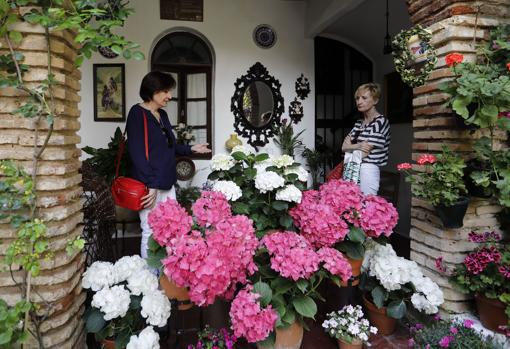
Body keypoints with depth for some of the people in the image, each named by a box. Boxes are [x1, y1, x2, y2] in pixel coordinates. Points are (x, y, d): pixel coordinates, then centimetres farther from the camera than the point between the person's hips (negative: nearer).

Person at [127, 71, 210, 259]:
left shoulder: (162, 115, 15)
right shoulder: (137, 113, -9)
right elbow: (137, 153, -17)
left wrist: (191, 148, 16)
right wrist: (151, 185, -21)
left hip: (167, 183, 8)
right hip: (150, 186, -8)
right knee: (151, 233, -1)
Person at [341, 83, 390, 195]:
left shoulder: (380, 122, -9)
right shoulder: (359, 123, 15)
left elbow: (363, 153, -15)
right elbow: (344, 147, 7)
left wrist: (350, 146, 2)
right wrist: (358, 146, -10)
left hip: (367, 171, -7)